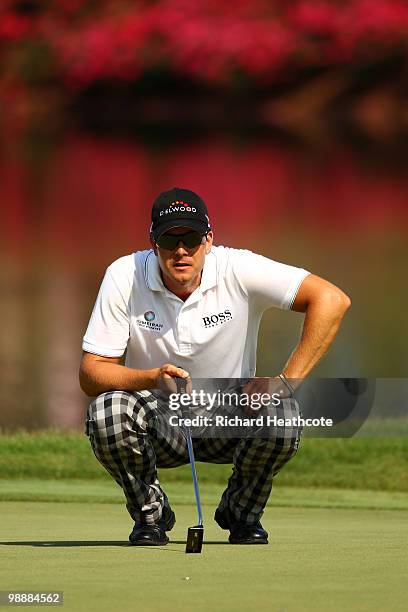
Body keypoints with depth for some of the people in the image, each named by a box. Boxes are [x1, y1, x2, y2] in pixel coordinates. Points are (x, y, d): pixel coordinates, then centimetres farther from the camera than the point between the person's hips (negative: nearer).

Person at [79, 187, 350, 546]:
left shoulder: (237, 270, -18)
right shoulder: (124, 278, -15)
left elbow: (332, 300, -24)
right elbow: (90, 374, -16)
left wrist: (286, 380, -30)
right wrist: (154, 378, -35)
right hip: (159, 420, 0)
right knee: (107, 411, -32)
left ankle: (241, 512, 0)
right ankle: (149, 513, -2)